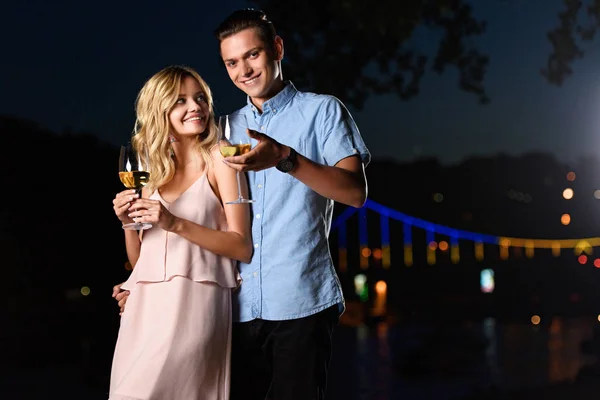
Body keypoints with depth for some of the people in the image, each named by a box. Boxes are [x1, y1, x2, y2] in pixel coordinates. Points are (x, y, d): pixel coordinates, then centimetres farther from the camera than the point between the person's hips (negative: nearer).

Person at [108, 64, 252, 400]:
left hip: (195, 303, -5)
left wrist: (176, 224, -16)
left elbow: (243, 248, -7)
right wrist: (128, 222, -2)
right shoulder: (151, 170, 15)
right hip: (144, 307, 5)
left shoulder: (219, 159, 1)